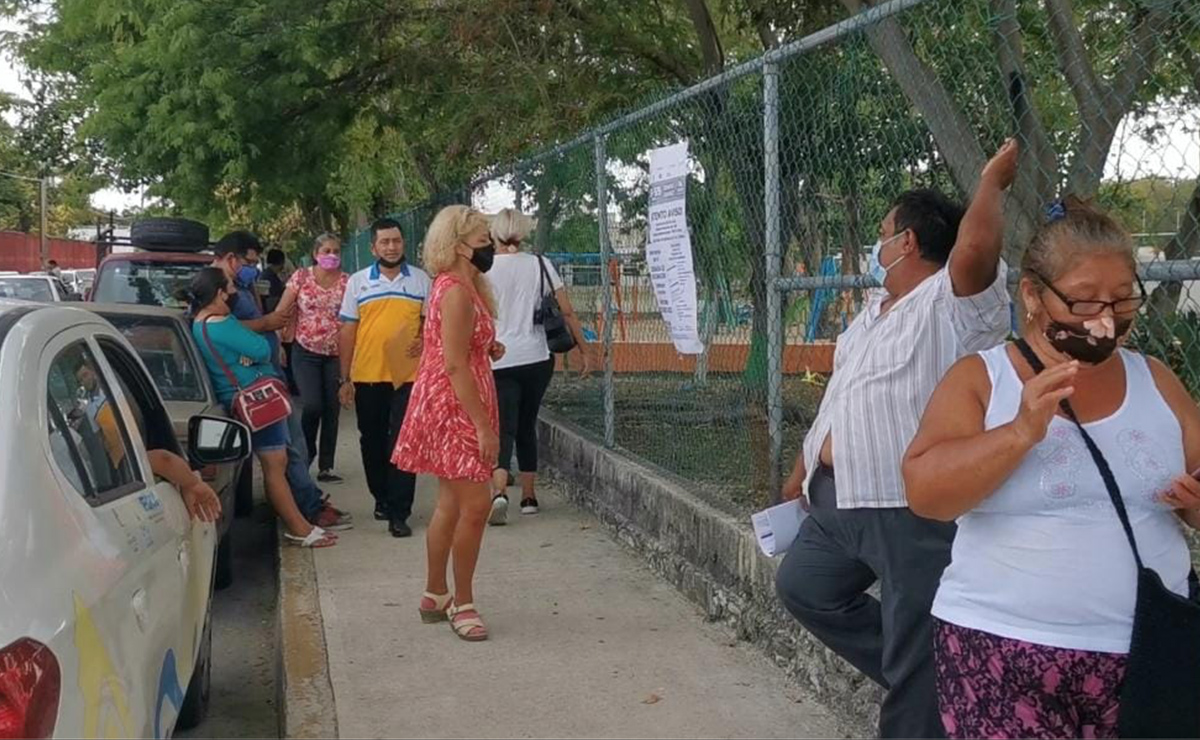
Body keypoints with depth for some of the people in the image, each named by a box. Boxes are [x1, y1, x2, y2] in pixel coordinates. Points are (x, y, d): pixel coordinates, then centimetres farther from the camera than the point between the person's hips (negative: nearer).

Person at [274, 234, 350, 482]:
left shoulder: (347, 282, 1)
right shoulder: (301, 277, -1)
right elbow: (280, 313, -1)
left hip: (336, 354, 2)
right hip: (306, 353, -2)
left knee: (332, 410, 4)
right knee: (312, 406, -13)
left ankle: (326, 467, 14)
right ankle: (306, 453, 15)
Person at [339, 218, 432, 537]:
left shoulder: (421, 280, 5)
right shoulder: (357, 282, 7)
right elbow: (347, 331, 7)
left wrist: (424, 340, -13)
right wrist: (344, 379, 3)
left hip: (408, 375, -2)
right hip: (367, 377, 2)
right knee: (372, 442, 12)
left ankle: (399, 513, -3)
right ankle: (382, 497, 31)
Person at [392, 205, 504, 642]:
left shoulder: (462, 286, 15)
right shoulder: (456, 291, -16)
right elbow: (455, 365, -21)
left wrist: (489, 349, 8)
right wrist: (483, 426, -22)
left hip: (451, 406, 11)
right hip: (454, 406, -11)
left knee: (451, 503, 14)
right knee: (475, 505, -9)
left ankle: (435, 596, 24)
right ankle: (462, 603, 2)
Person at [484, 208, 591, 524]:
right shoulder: (539, 264, 1)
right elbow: (567, 312, 1)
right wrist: (583, 351, 8)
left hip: (500, 362, -2)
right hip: (537, 359, 2)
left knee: (505, 428, -2)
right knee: (527, 425, 17)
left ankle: (498, 490, -25)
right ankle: (528, 496, 21)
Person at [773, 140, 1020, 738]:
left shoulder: (953, 303, -12)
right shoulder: (875, 309, 16)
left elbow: (977, 247, -35)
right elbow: (838, 399, 22)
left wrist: (992, 180, -17)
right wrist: (802, 474, 26)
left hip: (914, 511, -10)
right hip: (839, 498, 10)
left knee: (917, 658, -1)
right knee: (802, 585, 25)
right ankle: (907, 678, 30)